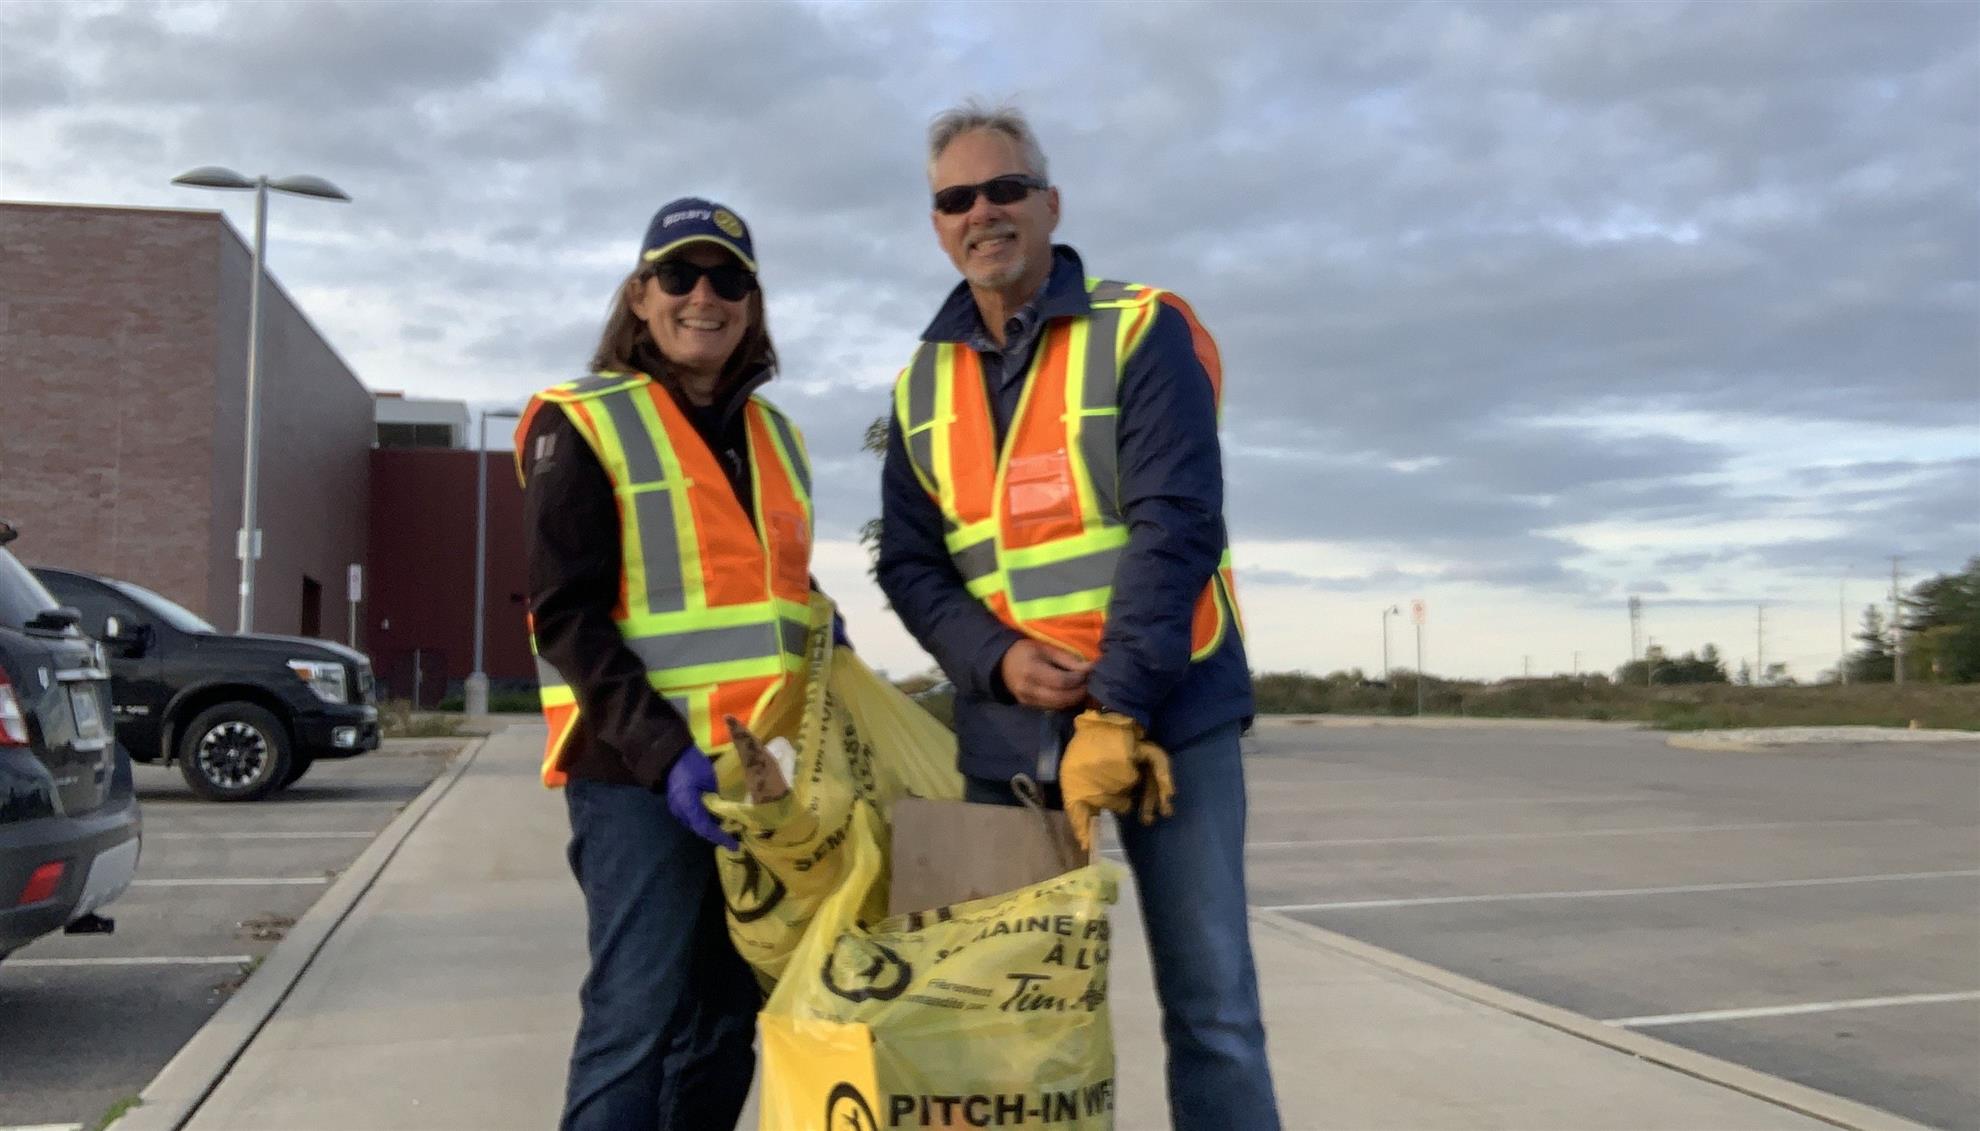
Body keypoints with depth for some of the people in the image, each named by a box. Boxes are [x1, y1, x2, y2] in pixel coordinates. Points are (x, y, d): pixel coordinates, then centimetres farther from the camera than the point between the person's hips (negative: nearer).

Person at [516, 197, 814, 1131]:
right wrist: (663, 751, -21)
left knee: (726, 1019, 12)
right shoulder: (582, 424, -3)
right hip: (640, 771, -6)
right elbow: (565, 616, -11)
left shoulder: (773, 436, 15)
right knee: (636, 1018, -8)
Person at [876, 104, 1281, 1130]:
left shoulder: (1144, 332, -5)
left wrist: (1118, 709, -22)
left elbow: (1174, 530, -15)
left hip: (1164, 712, -3)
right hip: (1007, 730, 4)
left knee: (1210, 1003, -1)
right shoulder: (923, 386, 9)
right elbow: (909, 566, 7)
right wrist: (997, 658, -12)